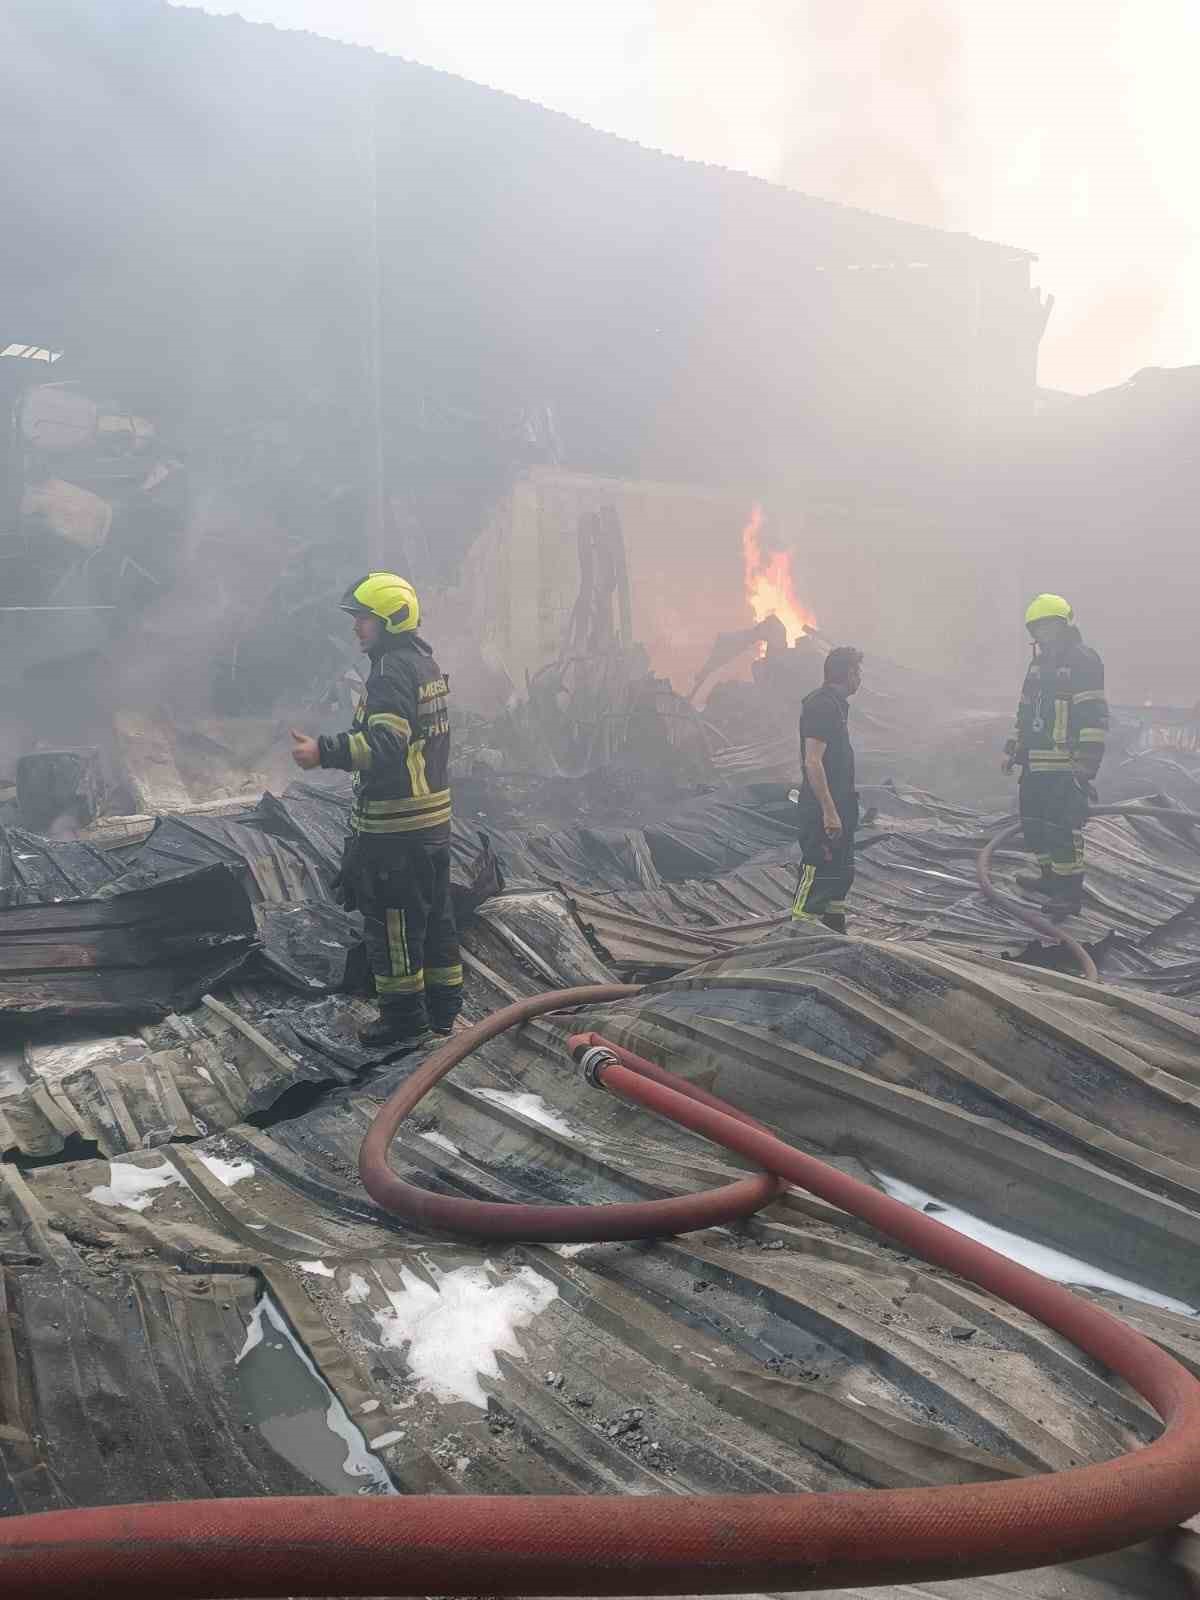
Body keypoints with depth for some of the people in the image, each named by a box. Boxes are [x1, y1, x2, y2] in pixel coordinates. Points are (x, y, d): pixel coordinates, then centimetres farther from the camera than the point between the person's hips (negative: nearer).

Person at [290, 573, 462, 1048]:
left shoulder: (393, 669, -18)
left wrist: (324, 751, -35)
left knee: (392, 921, 1)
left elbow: (385, 743, -30)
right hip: (434, 816, 10)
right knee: (434, 914, 17)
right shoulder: (426, 662, 14)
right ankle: (444, 1007, 28)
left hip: (396, 826, -10)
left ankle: (404, 1020, 10)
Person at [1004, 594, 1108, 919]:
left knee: (1062, 828, -9)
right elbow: (1025, 710, 25)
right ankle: (1050, 877, 30)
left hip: (1065, 767, -9)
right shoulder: (1039, 663, 17)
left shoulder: (1084, 661, -10)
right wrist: (1012, 749, 22)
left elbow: (1095, 717, -16)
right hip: (1035, 764, 9)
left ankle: (1070, 894, -2)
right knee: (1034, 822, 16)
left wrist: (1086, 763, -21)